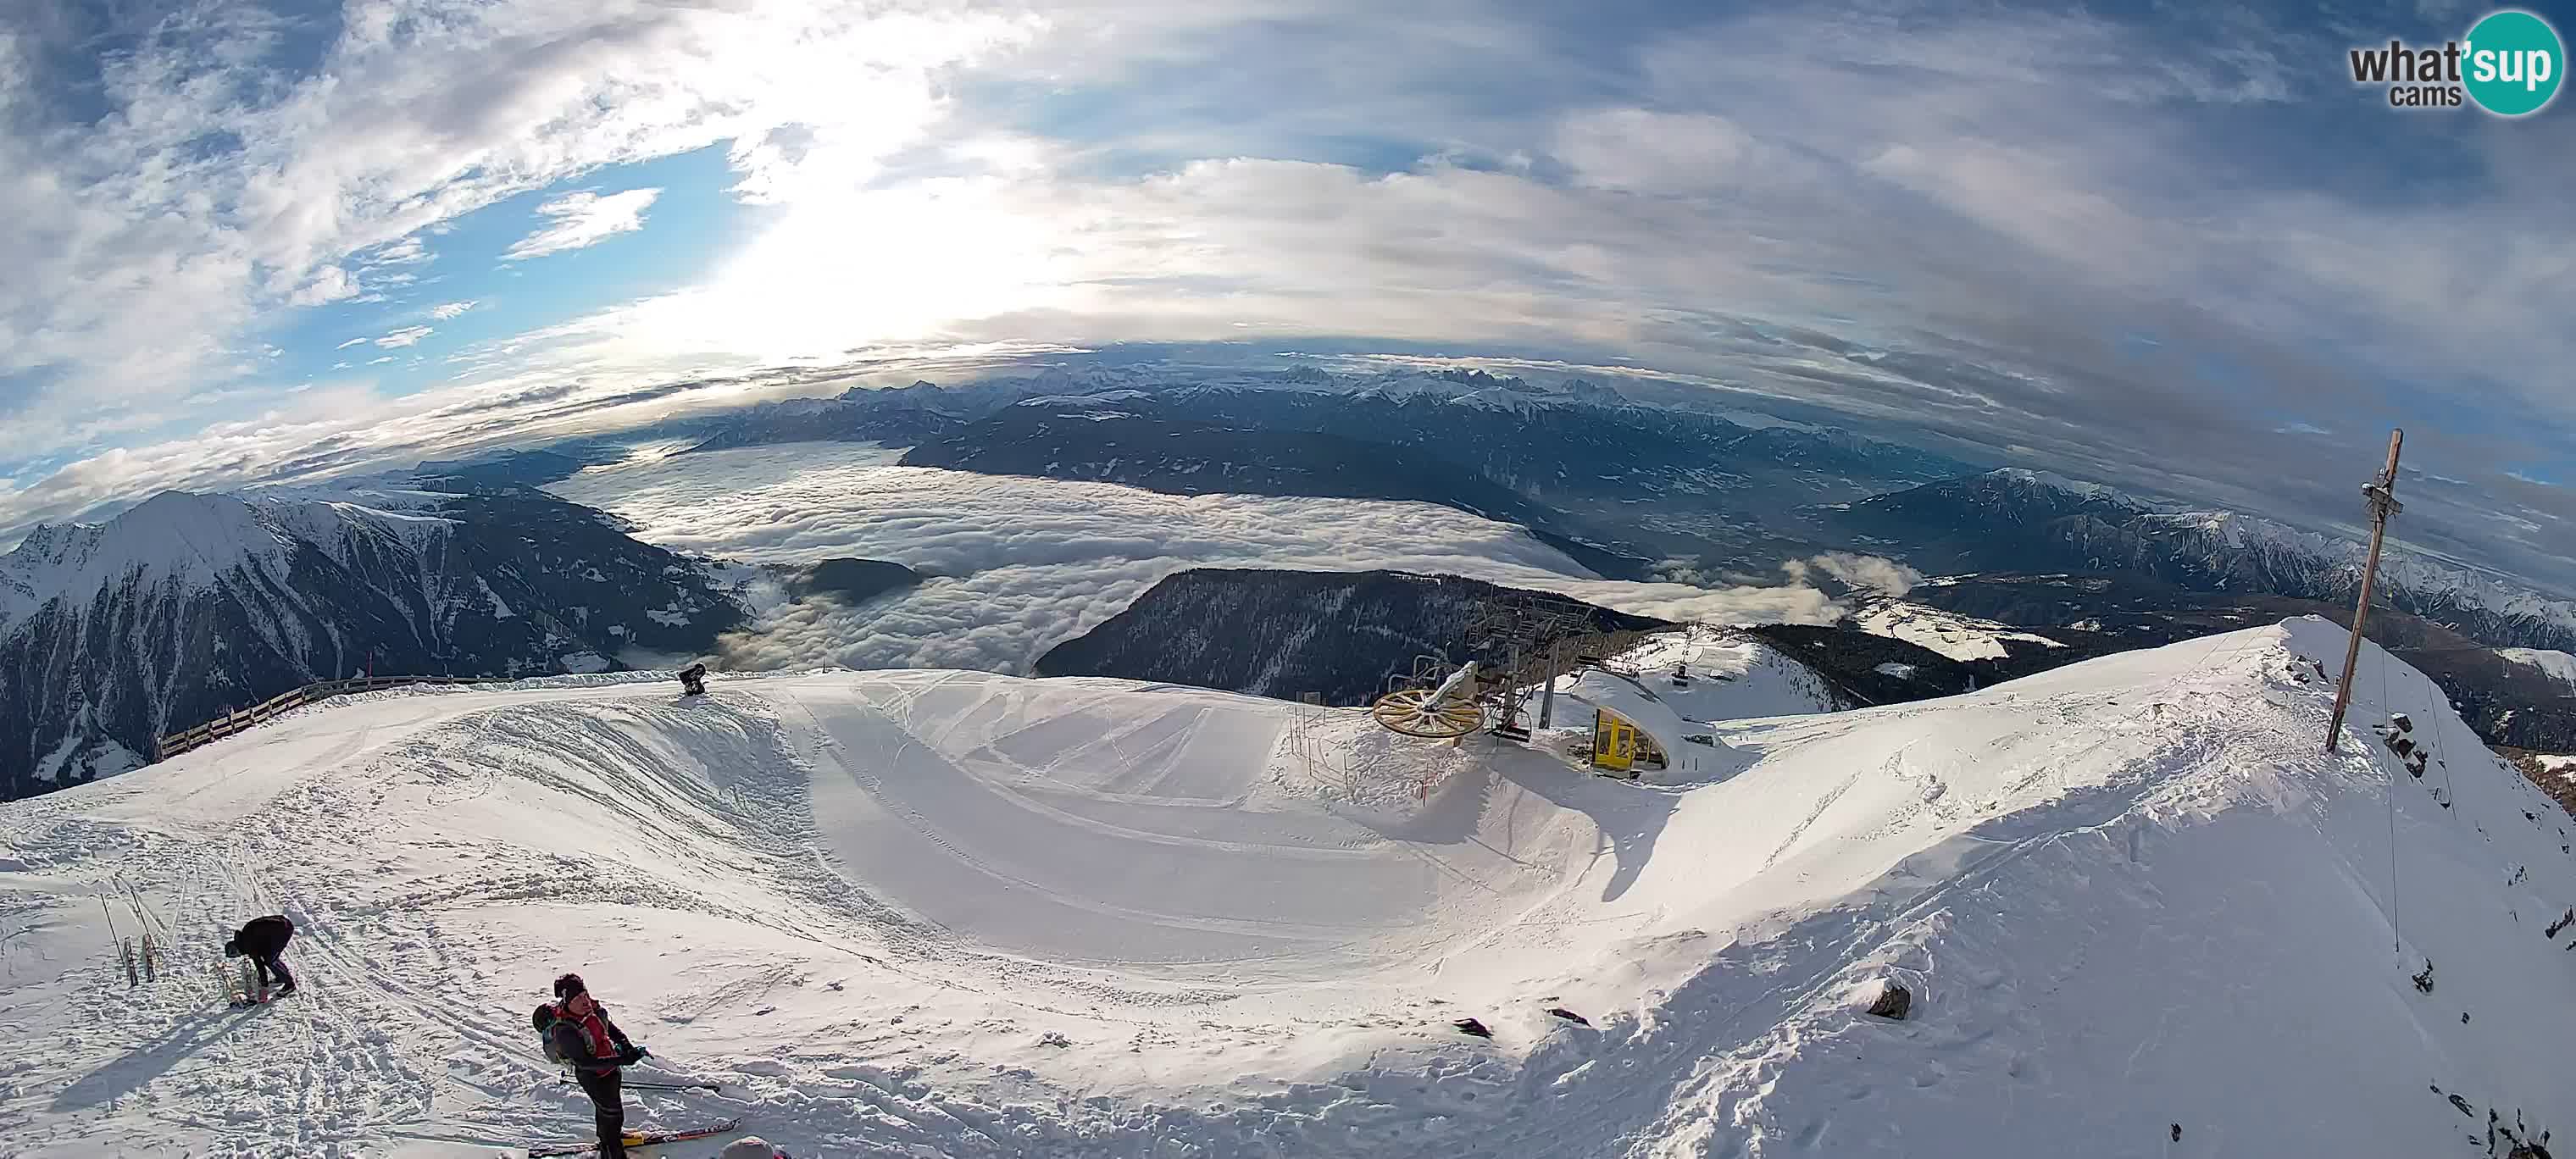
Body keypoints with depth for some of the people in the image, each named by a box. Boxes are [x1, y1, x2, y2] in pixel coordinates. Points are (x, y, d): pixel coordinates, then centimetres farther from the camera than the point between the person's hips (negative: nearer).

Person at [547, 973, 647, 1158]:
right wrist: (621, 1060, -40)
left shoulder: (593, 1009, -16)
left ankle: (611, 1135, 58)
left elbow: (609, 1027, 3)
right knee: (612, 1113, 10)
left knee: (605, 1106, 31)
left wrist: (626, 1045, -14)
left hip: (610, 1067, 7)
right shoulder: (565, 1032, -37)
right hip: (593, 1077, -7)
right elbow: (585, 1062, -36)